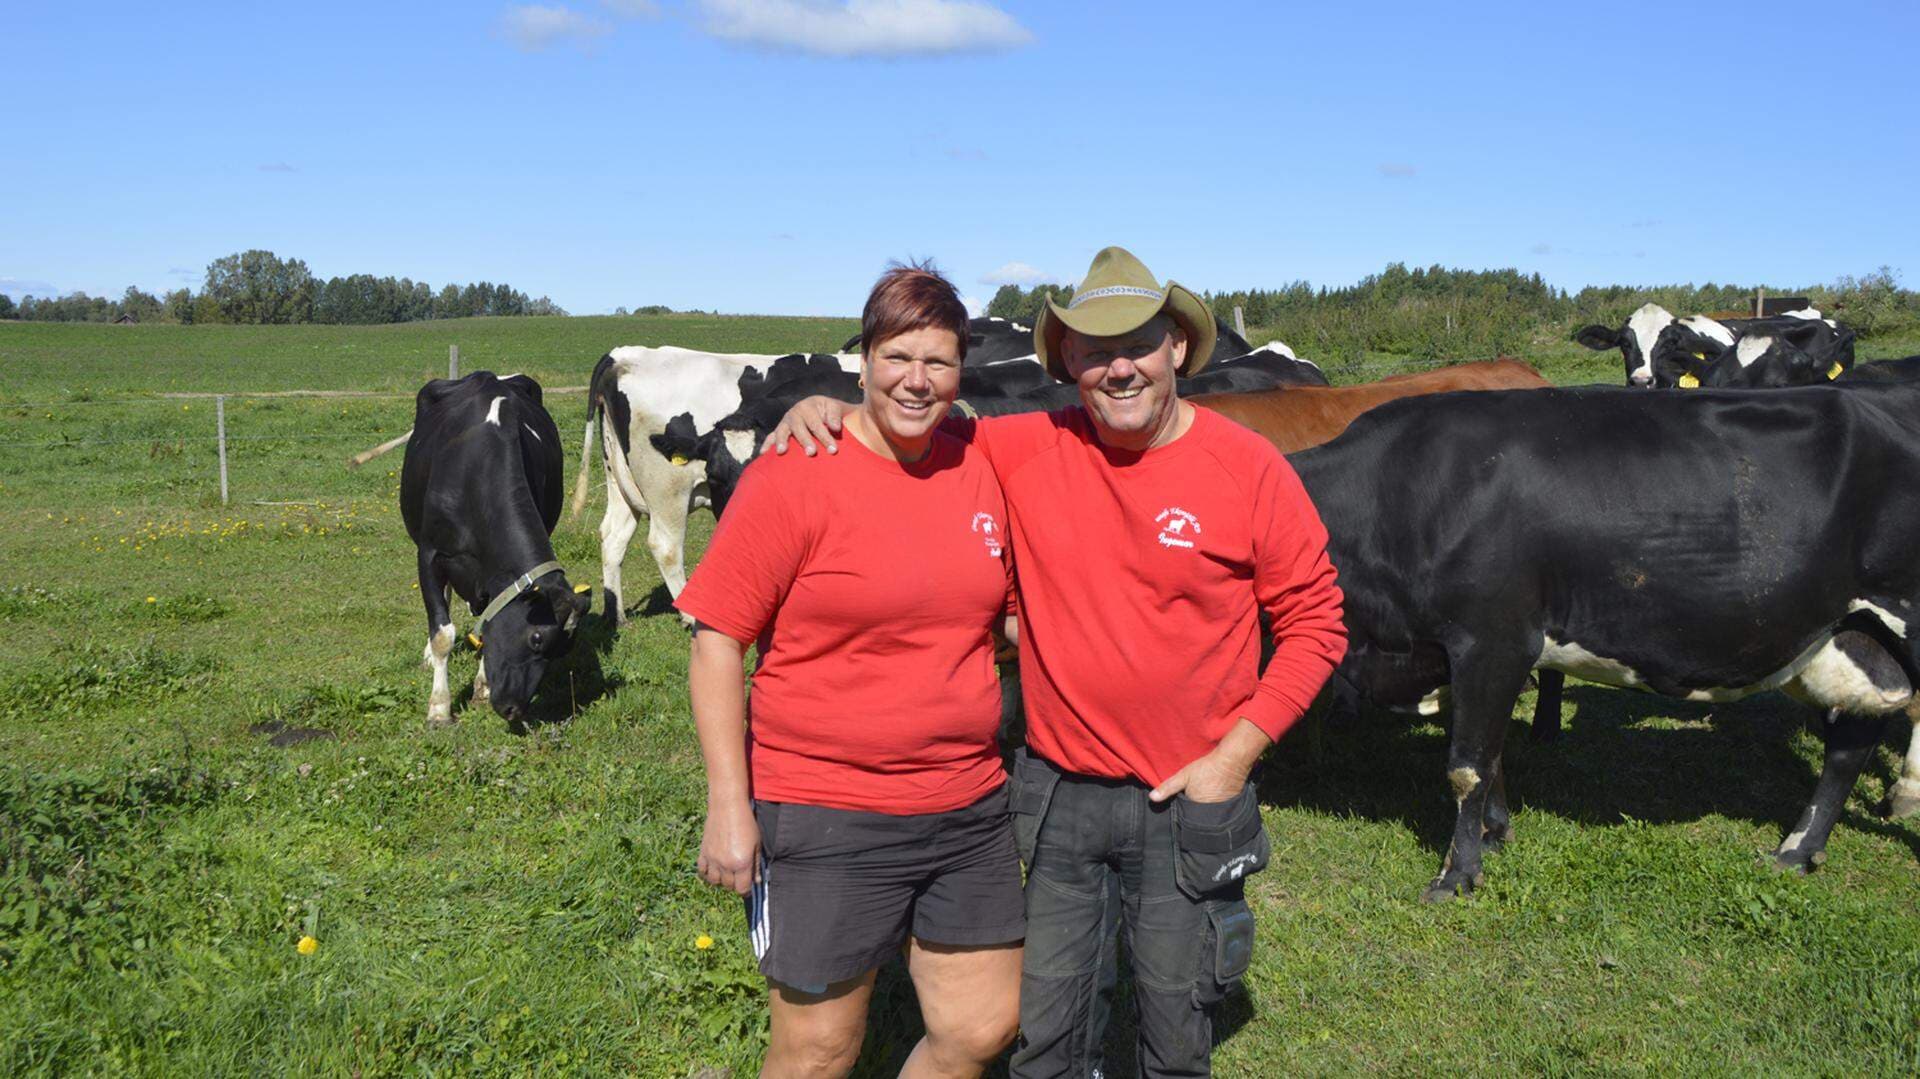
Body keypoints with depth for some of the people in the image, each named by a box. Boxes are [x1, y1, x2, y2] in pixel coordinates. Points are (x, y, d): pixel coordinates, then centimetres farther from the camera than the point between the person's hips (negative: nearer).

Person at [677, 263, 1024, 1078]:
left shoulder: (978, 474, 4)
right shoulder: (792, 477, -13)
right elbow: (717, 641, -13)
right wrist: (728, 806, -16)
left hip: (969, 812, 6)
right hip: (823, 822, -5)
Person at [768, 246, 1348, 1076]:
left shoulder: (1249, 470, -10)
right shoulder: (1025, 451, -5)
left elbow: (1313, 624, -4)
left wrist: (1234, 756, -11)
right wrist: (828, 409, -11)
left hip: (1188, 799, -2)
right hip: (1058, 792, 2)